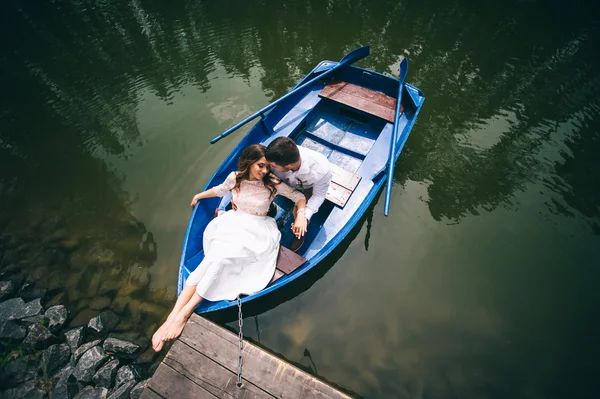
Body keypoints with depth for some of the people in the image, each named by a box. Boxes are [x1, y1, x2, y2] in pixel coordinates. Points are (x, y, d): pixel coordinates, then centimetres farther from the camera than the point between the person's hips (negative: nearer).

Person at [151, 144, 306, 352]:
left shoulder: (273, 183, -9)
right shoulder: (235, 177, -1)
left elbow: (300, 197, -2)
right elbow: (220, 190, 22)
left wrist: (300, 217, -19)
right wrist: (199, 195, 35)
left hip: (257, 232, -3)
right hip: (232, 224, 3)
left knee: (222, 257, -29)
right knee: (214, 258, -26)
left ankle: (184, 313, -22)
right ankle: (172, 317, -25)